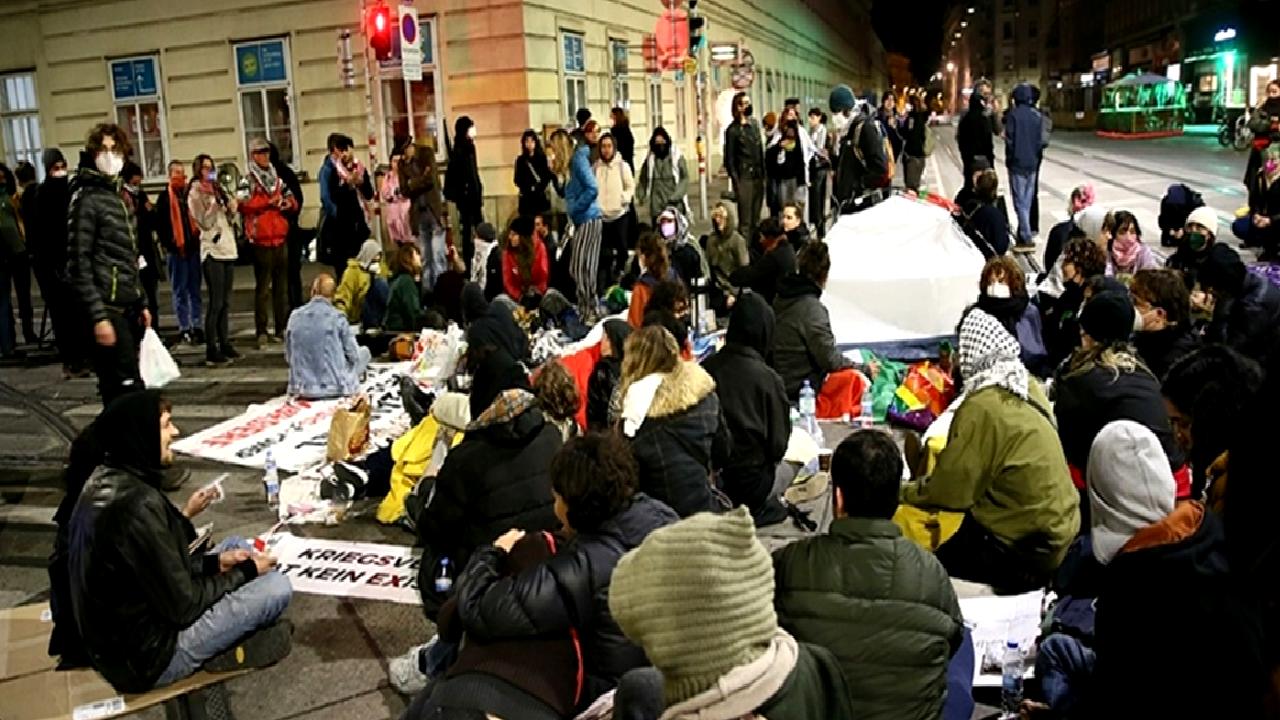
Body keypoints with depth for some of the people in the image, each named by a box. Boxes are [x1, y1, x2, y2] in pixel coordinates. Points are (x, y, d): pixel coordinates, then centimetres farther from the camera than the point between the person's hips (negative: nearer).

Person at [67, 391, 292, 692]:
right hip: (147, 656, -9)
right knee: (277, 586, -10)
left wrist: (216, 561, 3)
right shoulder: (137, 504, -30)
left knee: (236, 546, 15)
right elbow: (181, 606, -22)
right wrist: (246, 572, -8)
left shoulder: (107, 479, -1)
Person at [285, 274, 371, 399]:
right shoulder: (337, 317, -10)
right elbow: (353, 355, -4)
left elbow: (288, 356, 7)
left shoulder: (295, 316, 0)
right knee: (364, 352, 21)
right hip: (336, 389, -5)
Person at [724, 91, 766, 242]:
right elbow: (729, 159, -6)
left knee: (756, 217, 10)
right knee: (745, 219, -6)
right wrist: (736, 182, -12)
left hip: (758, 176, 6)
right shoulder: (733, 130, -6)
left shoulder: (755, 124, 11)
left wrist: (763, 173, 11)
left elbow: (761, 151, 16)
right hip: (744, 177, -6)